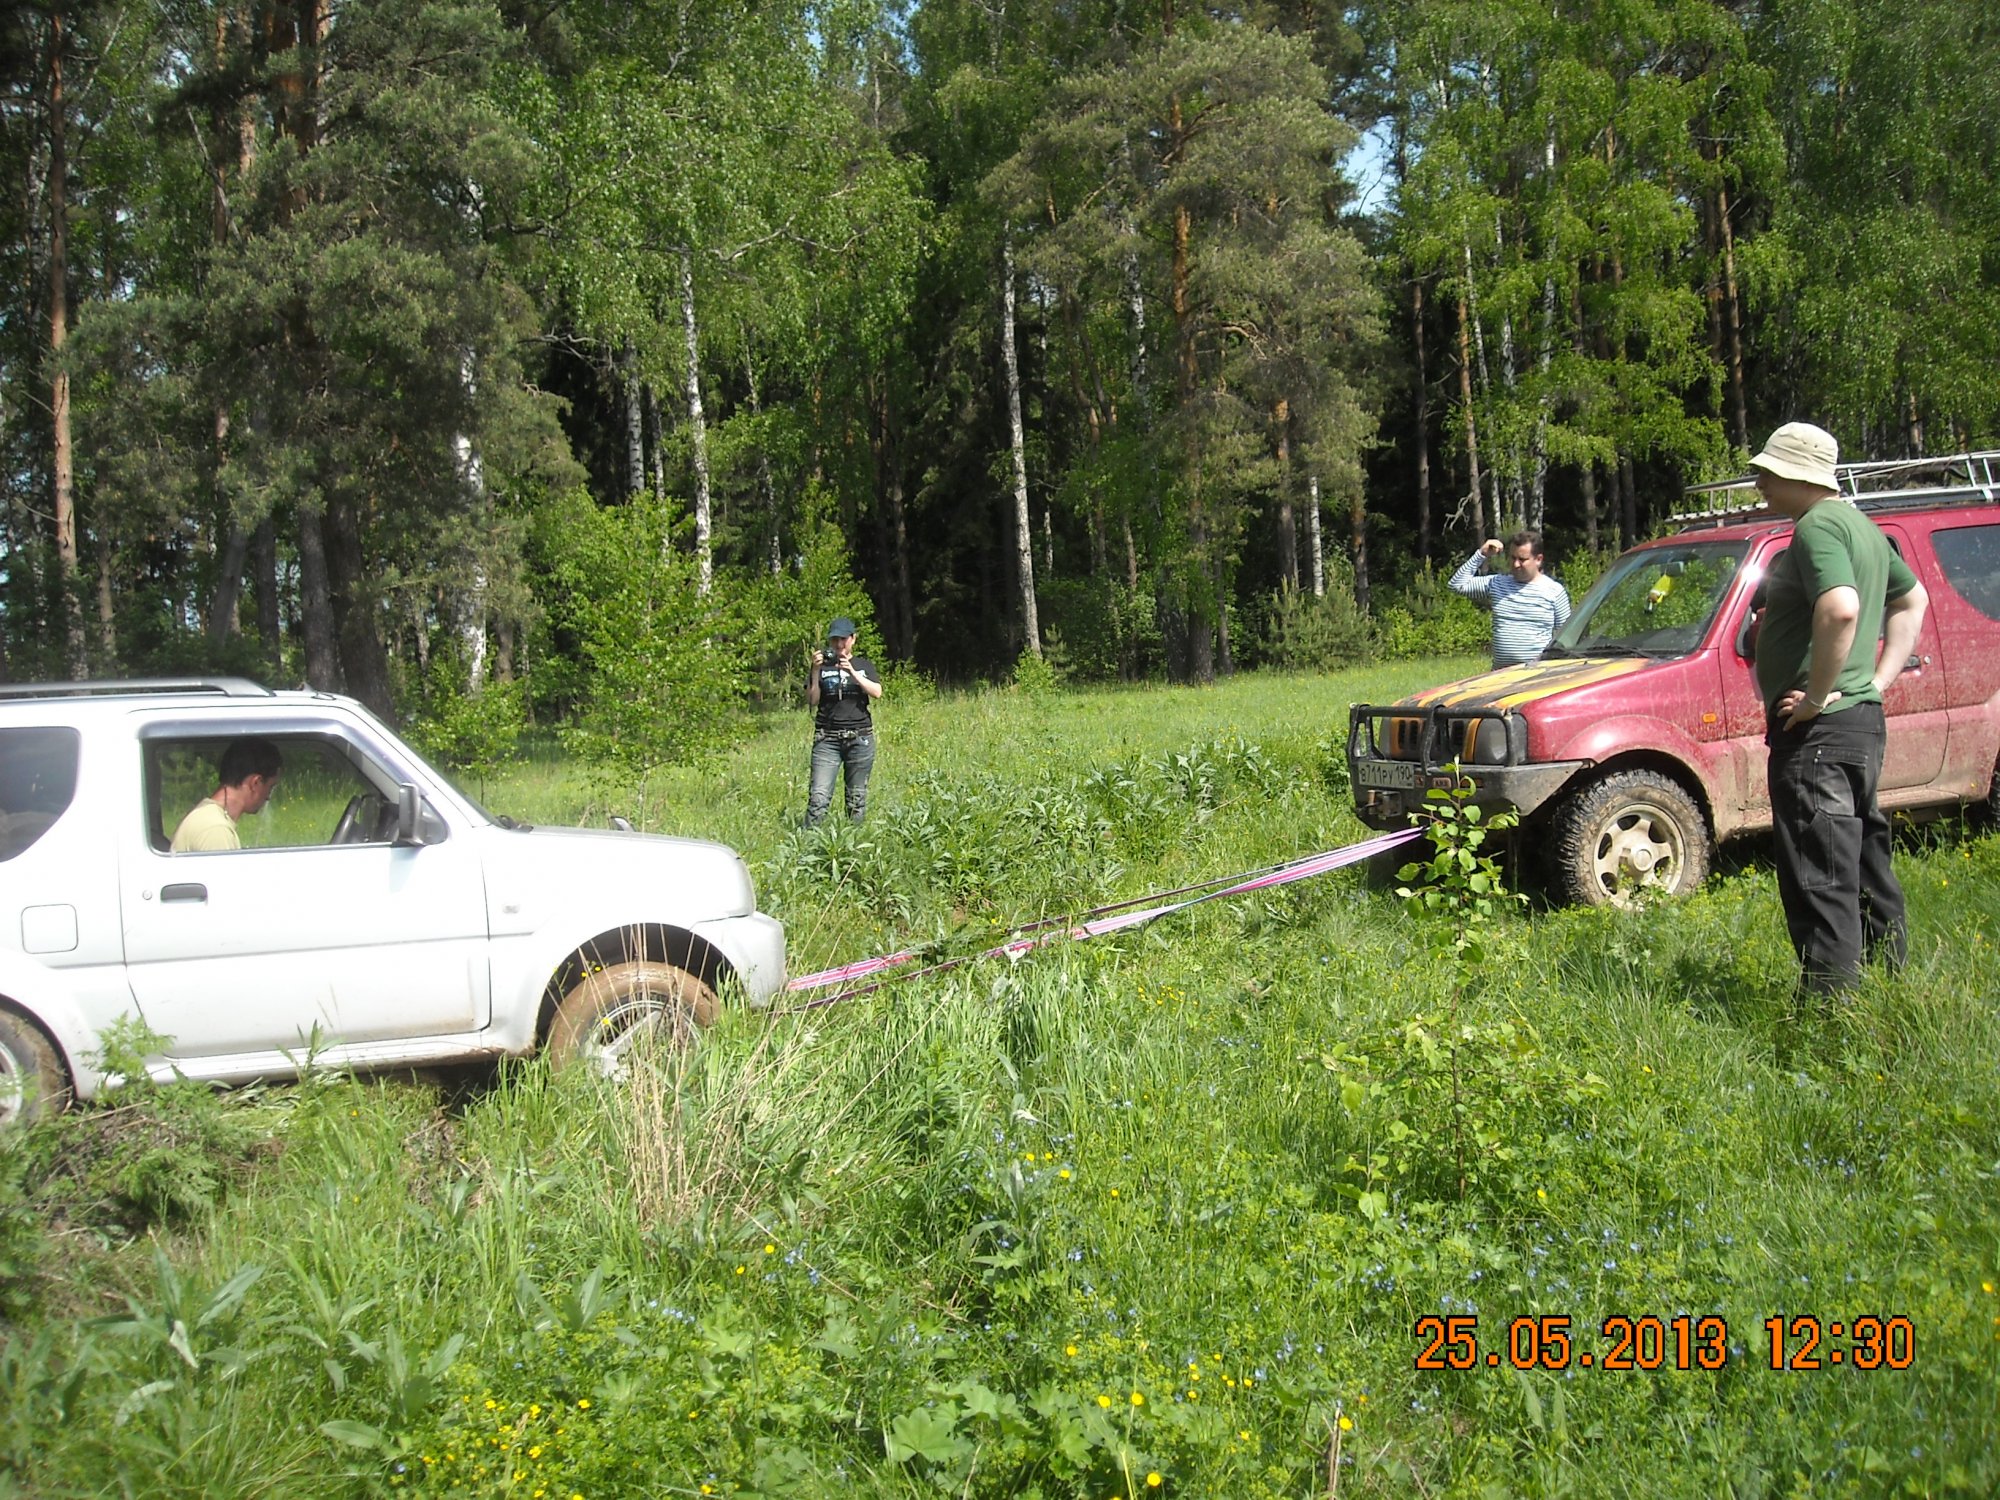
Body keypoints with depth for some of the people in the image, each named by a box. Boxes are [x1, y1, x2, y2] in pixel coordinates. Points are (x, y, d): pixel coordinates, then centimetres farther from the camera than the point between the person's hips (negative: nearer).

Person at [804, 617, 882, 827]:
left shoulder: (864, 665, 12)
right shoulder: (822, 666, 9)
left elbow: (876, 692, -4)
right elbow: (812, 701, 1)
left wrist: (852, 672, -13)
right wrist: (816, 672, -10)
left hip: (860, 738, 1)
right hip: (827, 738, -1)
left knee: (857, 797, 3)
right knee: (819, 796, -12)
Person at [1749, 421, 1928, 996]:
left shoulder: (1818, 526, -16)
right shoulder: (1861, 525, 17)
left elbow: (1840, 609, -33)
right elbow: (1912, 600, 29)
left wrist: (1817, 695, -23)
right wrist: (1878, 680, 19)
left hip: (1817, 732, -11)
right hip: (1863, 721, 11)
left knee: (1821, 884, -8)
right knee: (1866, 871, 21)